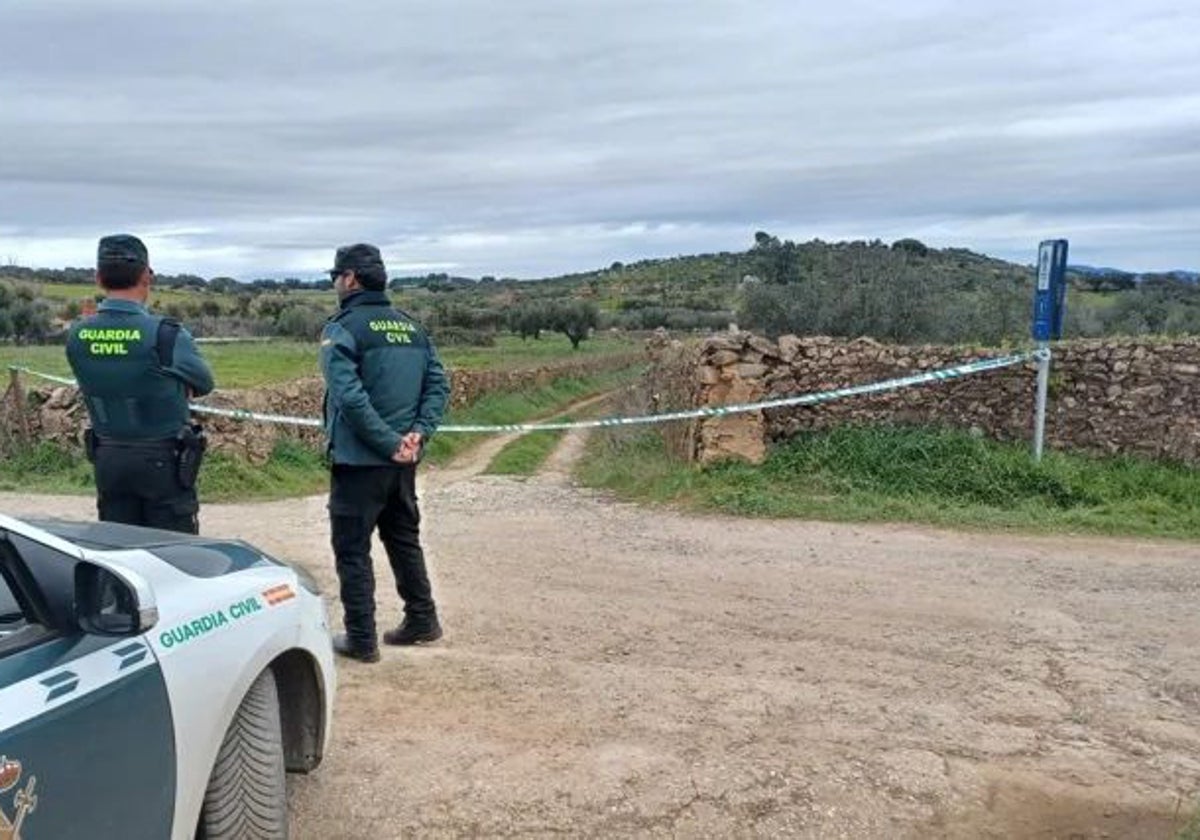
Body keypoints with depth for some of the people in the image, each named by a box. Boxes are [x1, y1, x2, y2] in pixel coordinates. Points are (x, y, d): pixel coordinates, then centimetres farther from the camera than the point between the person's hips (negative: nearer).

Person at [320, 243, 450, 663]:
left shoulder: (343, 328, -11)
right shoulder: (411, 326, 10)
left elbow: (349, 396, -22)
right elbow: (439, 383, 3)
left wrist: (389, 443, -19)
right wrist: (418, 432, -6)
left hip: (359, 458, -7)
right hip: (404, 460, 7)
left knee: (352, 549, 5)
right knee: (403, 538, 21)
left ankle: (361, 638, 10)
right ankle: (422, 620, 28)